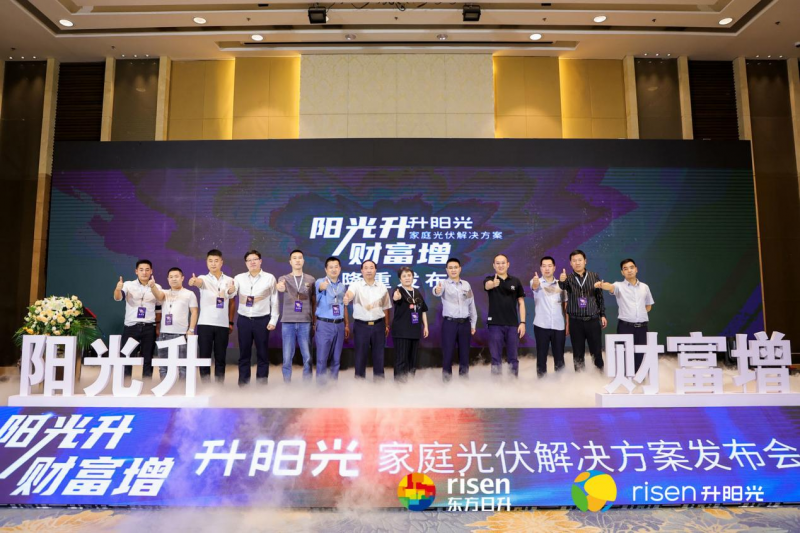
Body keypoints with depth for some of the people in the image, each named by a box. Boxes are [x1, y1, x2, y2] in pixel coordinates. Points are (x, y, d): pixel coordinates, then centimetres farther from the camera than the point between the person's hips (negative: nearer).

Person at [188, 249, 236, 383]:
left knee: (220, 358, 7)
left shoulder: (229, 280, 7)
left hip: (223, 324, 2)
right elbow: (199, 282, -26)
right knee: (204, 357, 1)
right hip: (205, 324, -2)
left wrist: (231, 322, 3)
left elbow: (231, 302, 10)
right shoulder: (204, 279, -1)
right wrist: (193, 281, -50)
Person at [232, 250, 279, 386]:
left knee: (262, 354, 5)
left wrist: (273, 320, -1)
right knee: (244, 354, 8)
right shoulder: (239, 278, 6)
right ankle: (243, 385, 16)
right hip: (244, 320, 2)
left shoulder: (269, 278, 2)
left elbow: (274, 300, 3)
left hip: (262, 320, -1)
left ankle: (262, 385, 13)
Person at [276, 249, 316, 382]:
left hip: (305, 323, 1)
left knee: (307, 357, 1)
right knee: (287, 358, 3)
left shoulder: (311, 280, 7)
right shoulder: (284, 278, 4)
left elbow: (314, 302, 10)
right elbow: (280, 286, -20)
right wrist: (280, 287, -45)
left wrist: (315, 321, 4)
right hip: (288, 322, 0)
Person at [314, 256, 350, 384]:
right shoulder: (320, 282, -7)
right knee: (322, 358, -1)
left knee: (336, 358, 10)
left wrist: (347, 325, 12)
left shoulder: (343, 286, 10)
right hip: (324, 324, -5)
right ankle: (321, 385, 9)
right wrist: (323, 286, -57)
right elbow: (319, 287, -33)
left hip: (339, 325, 5)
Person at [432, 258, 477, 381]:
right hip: (449, 323, -3)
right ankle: (447, 380, 8)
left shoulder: (466, 285, 9)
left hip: (465, 323, 4)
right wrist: (437, 290, -53)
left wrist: (473, 324, 11)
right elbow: (437, 291, -28)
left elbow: (472, 305, 13)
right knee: (447, 354, 0)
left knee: (464, 354, 9)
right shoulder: (444, 284, -3)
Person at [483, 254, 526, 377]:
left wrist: (522, 322, -2)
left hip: (513, 324, 1)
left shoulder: (516, 281, 6)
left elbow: (521, 302, 8)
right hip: (495, 324, -1)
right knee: (496, 357, 3)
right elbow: (487, 285, -25)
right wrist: (493, 284, -50)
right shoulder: (490, 280, 0)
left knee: (513, 357, 7)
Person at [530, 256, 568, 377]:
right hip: (541, 325, -2)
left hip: (559, 326, 3)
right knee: (541, 355, 2)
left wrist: (568, 323, 3)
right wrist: (535, 282, -51)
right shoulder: (536, 282, -1)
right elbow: (535, 286, -27)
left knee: (559, 356, 8)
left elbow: (565, 305, 11)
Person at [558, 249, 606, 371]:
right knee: (578, 353, 7)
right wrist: (561, 281, -47)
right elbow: (562, 286, -24)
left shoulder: (594, 276, 5)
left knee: (596, 351, 6)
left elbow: (600, 297, 9)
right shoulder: (568, 278, 0)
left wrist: (603, 315, 5)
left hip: (593, 320, 1)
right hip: (575, 321, -1)